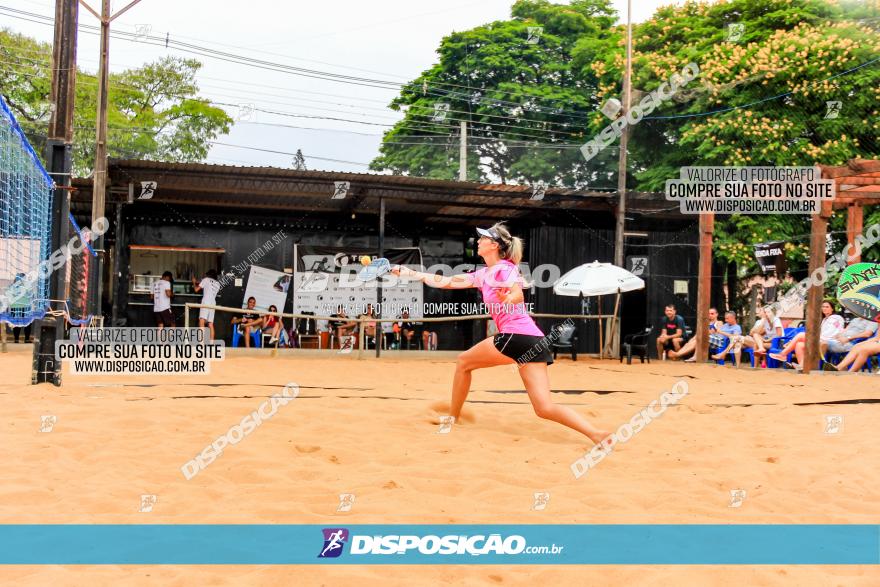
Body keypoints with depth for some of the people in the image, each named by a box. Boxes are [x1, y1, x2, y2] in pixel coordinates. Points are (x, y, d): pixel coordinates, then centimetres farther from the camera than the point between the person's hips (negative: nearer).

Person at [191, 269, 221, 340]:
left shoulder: (206, 279, 9)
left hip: (205, 303, -6)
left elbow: (196, 289, 9)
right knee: (211, 324, 8)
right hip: (213, 304, 6)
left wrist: (194, 282, 28)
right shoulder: (217, 284, 25)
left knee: (201, 321, -18)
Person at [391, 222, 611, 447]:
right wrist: (411, 273, 28)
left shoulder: (504, 267, 1)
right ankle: (597, 434, -15)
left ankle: (452, 419, 24)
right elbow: (447, 281, 29)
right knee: (545, 408, -1)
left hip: (517, 335, -8)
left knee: (464, 362, 13)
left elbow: (517, 296, -17)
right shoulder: (483, 274, 26)